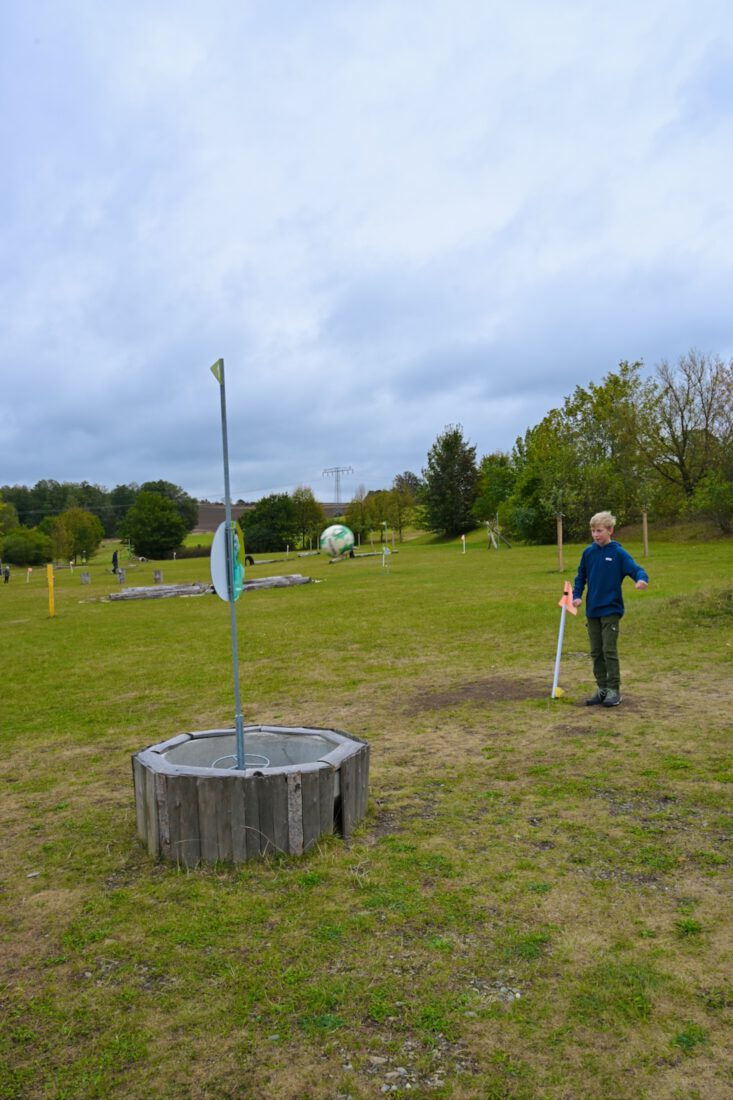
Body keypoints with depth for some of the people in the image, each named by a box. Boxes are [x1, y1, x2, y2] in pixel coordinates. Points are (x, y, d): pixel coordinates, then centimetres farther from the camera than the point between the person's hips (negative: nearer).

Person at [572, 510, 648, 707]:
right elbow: (581, 577, 13)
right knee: (596, 652, 9)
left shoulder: (619, 553, -9)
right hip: (592, 611, 5)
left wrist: (642, 579, -39)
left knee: (609, 650, -4)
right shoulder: (588, 552, 4)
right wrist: (577, 596, 0)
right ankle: (601, 688, 19)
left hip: (611, 610, -5)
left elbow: (636, 569, -17)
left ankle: (614, 690, 7)